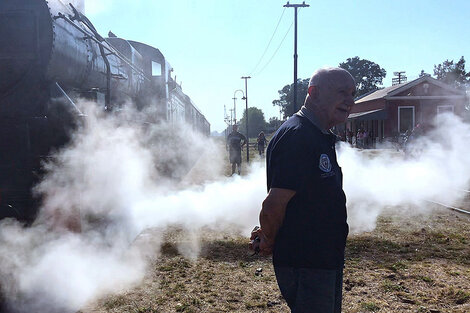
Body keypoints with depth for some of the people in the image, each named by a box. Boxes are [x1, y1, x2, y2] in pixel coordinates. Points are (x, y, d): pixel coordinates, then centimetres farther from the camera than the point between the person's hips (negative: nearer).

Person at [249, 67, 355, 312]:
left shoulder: (322, 137, 12)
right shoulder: (297, 136, -22)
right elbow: (273, 206, -25)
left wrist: (269, 235, 10)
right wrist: (269, 241, -7)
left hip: (327, 260, 10)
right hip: (305, 264, -10)